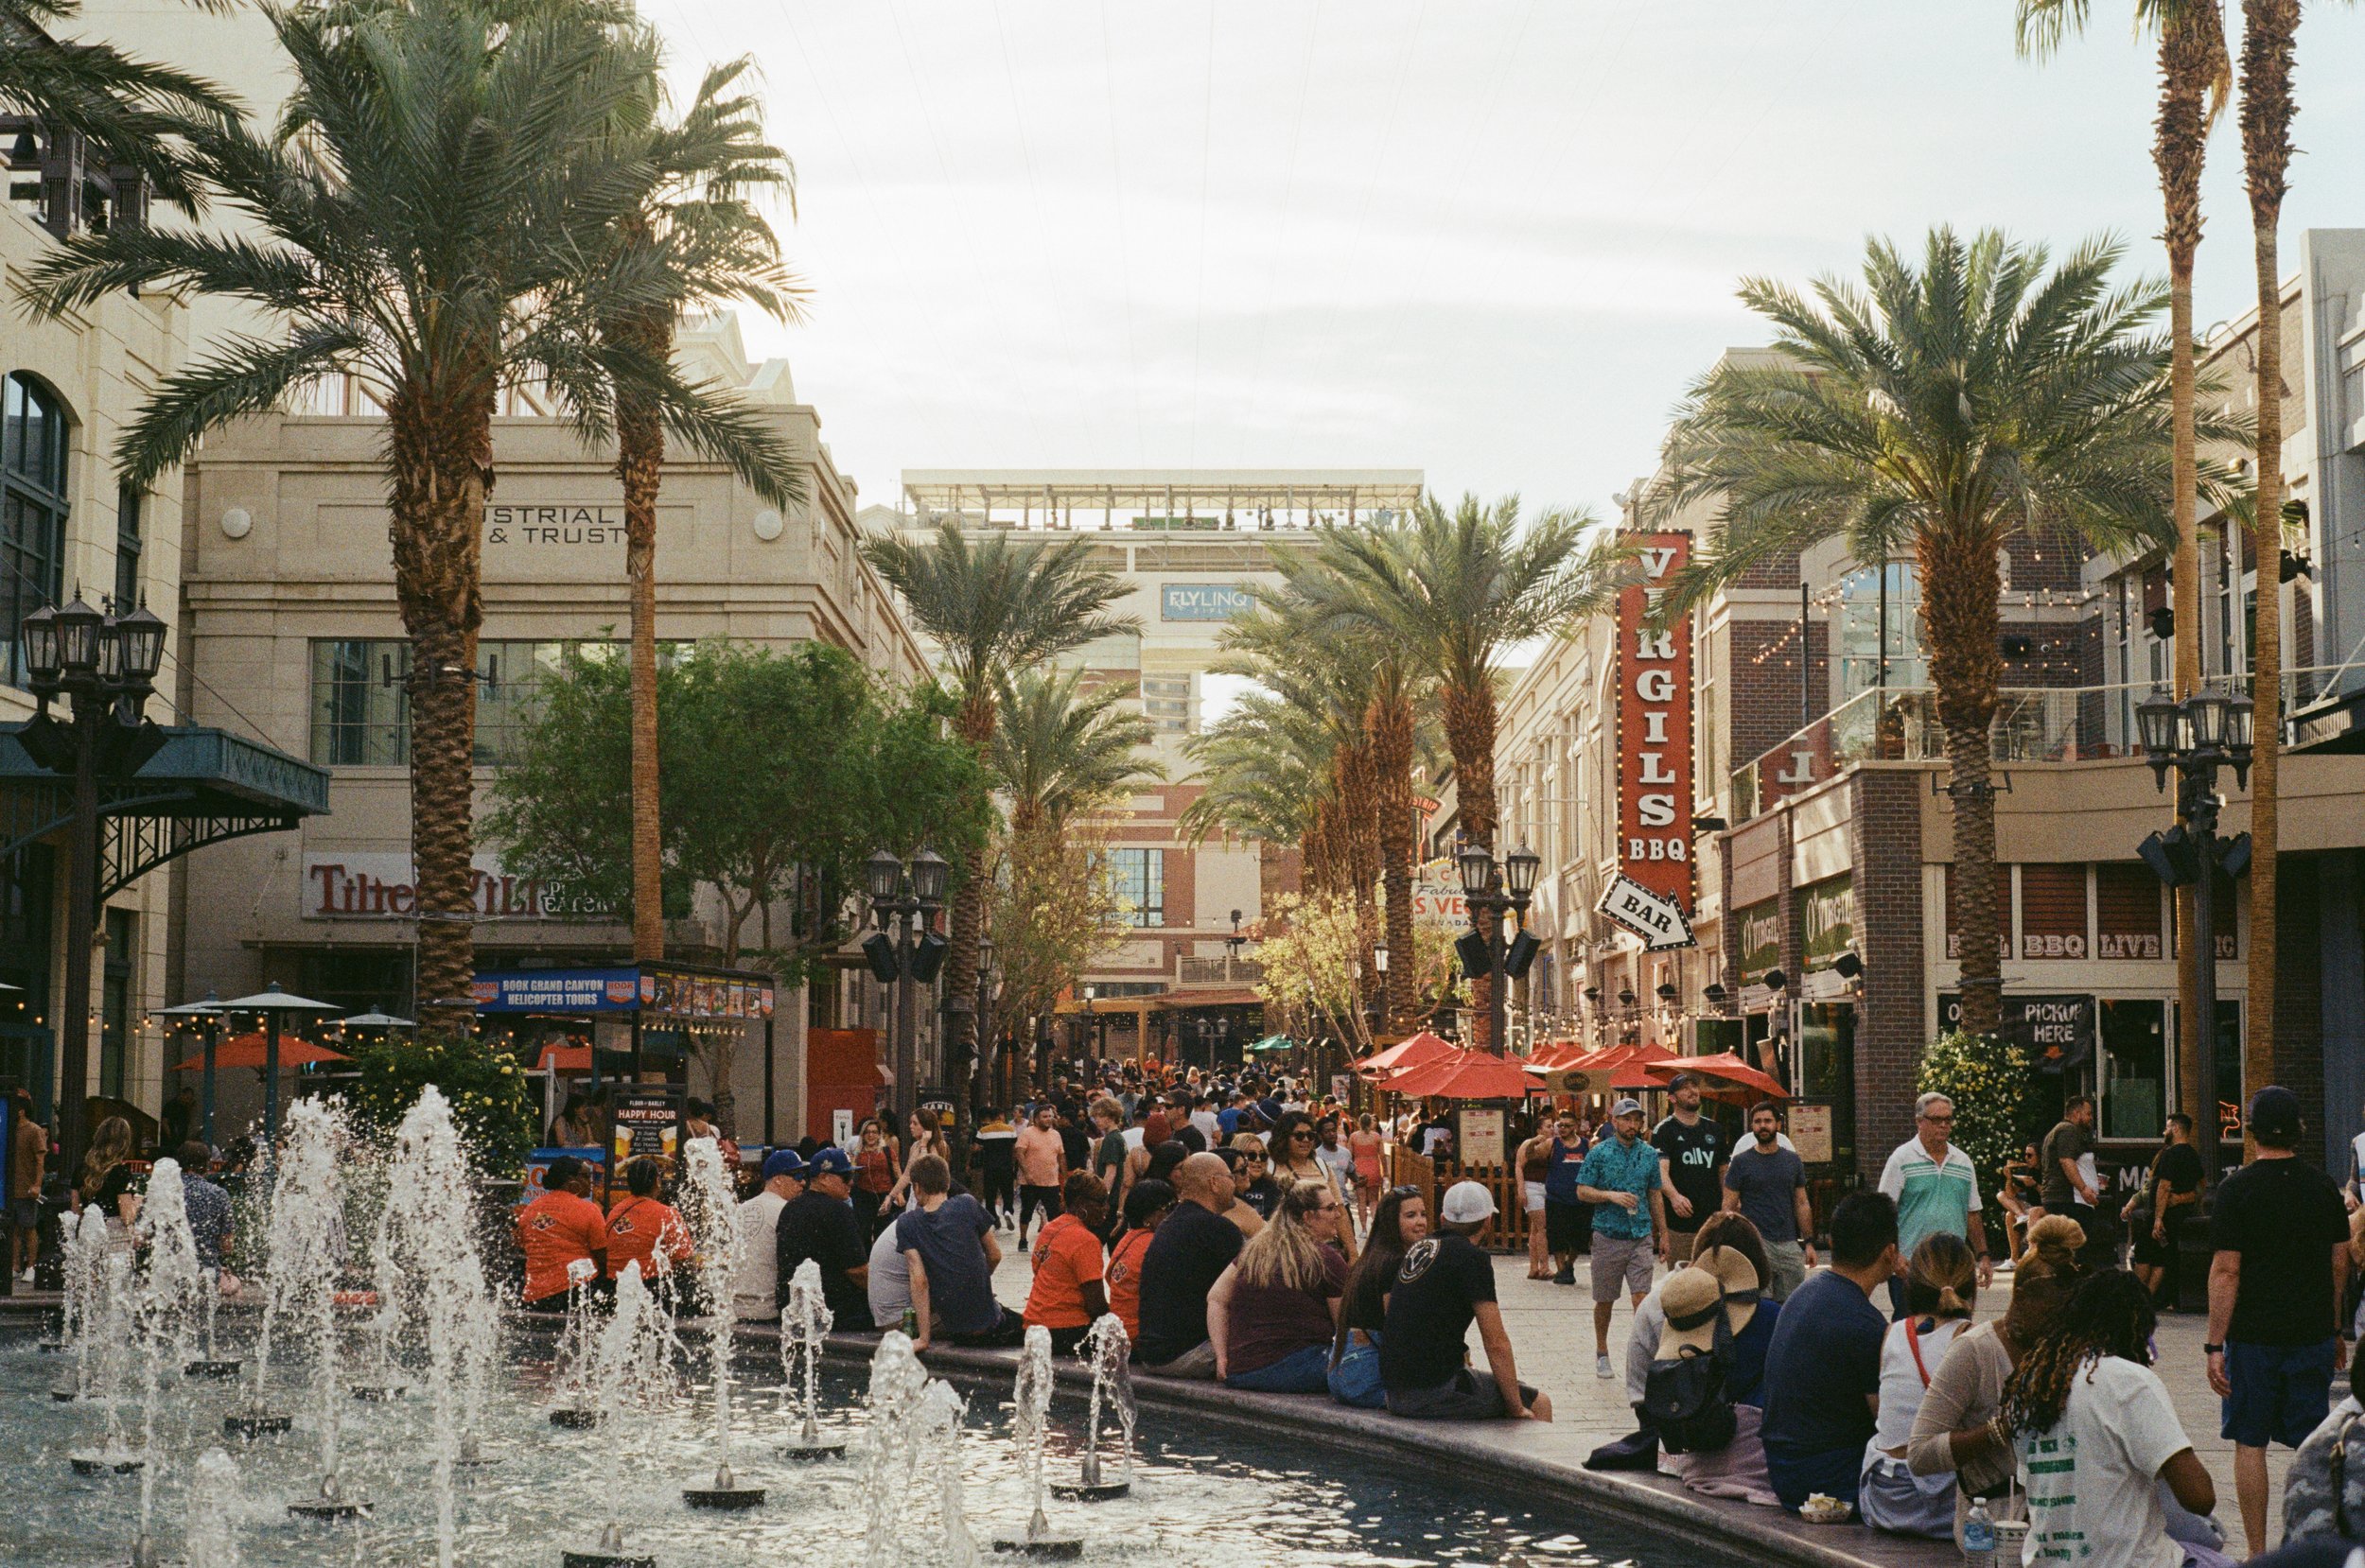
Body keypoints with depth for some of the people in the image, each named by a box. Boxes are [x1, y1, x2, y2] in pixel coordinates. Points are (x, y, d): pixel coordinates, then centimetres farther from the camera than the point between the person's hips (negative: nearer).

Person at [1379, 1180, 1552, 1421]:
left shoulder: (1417, 1248, 13)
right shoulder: (1471, 1257, -11)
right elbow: (1496, 1343, -12)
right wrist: (1516, 1409, -4)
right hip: (1434, 1395, -8)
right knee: (1539, 1405, 7)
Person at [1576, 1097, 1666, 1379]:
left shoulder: (1649, 1154, 7)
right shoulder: (1599, 1153, -2)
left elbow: (1655, 1196, 14)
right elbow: (1582, 1191, -3)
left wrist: (1664, 1234, 12)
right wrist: (1611, 1196, -18)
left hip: (1641, 1236, 2)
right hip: (1608, 1236, -2)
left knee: (1642, 1298, -9)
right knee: (1605, 1301, 9)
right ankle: (1602, 1354, 26)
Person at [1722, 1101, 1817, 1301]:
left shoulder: (1792, 1160, 11)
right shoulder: (1740, 1162, 0)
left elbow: (1802, 1205, 14)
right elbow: (1729, 1208, -1)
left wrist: (1809, 1242, 7)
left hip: (1789, 1244, 4)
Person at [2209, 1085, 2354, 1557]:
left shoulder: (2237, 1189, -9)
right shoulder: (2323, 1187, 3)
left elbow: (2226, 1271, -12)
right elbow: (2340, 1263, 9)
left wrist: (2215, 1345, -9)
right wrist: (2336, 1330, 21)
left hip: (2253, 1336, -3)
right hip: (2314, 1333, 3)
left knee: (2250, 1443, 5)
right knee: (2313, 1445, 9)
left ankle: (2257, 1553, 6)